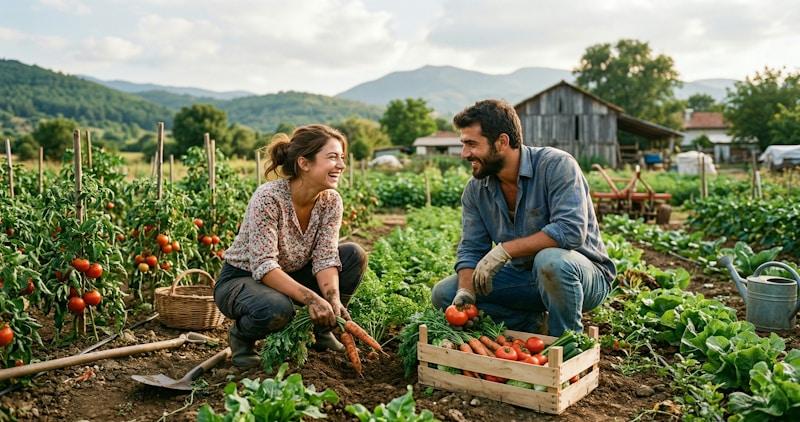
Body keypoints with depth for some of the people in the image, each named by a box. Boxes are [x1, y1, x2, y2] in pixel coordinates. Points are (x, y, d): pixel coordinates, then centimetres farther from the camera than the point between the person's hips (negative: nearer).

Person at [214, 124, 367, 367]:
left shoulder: (330, 201, -10)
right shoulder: (269, 198, -28)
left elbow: (325, 258, -14)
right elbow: (264, 267, -32)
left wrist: (333, 300, -33)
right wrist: (311, 298, -43)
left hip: (291, 277, 6)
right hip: (241, 279, -6)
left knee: (354, 255, -13)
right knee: (278, 309, -40)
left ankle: (322, 330, 4)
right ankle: (241, 336, -3)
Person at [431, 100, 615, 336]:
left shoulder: (556, 165, -20)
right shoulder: (475, 190, -1)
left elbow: (571, 230, -32)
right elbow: (470, 249, -2)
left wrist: (504, 250, -32)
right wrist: (465, 293, -21)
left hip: (585, 274, -5)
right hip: (525, 275, 6)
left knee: (550, 260, -40)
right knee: (444, 293, -6)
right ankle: (531, 324, 1)